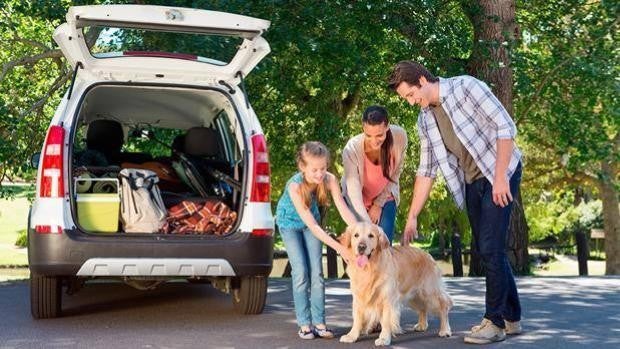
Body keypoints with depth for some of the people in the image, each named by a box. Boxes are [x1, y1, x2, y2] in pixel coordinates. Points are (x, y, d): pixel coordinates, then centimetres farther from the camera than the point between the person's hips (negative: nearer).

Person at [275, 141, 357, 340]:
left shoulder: (329, 180, -29)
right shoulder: (295, 186, -38)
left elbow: (344, 210, -30)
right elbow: (311, 225, -39)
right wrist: (339, 248, -45)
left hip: (311, 221, 3)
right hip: (290, 222, -3)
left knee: (317, 272, -3)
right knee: (301, 273, -9)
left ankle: (319, 323, 0)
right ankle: (304, 324, -2)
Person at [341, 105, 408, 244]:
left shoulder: (399, 136, -26)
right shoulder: (352, 149, -34)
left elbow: (395, 173, -9)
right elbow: (353, 192, -35)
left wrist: (379, 204, -8)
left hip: (385, 197, 2)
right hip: (358, 201, -2)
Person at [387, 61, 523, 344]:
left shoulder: (465, 87, -14)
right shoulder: (425, 119, 6)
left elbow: (505, 127, -17)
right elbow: (426, 170, 10)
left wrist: (500, 177, -21)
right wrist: (412, 217, 6)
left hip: (500, 174, -7)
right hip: (471, 182, 7)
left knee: (490, 248, -11)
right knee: (485, 249, 9)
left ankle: (495, 322, -3)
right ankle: (511, 318, 20)